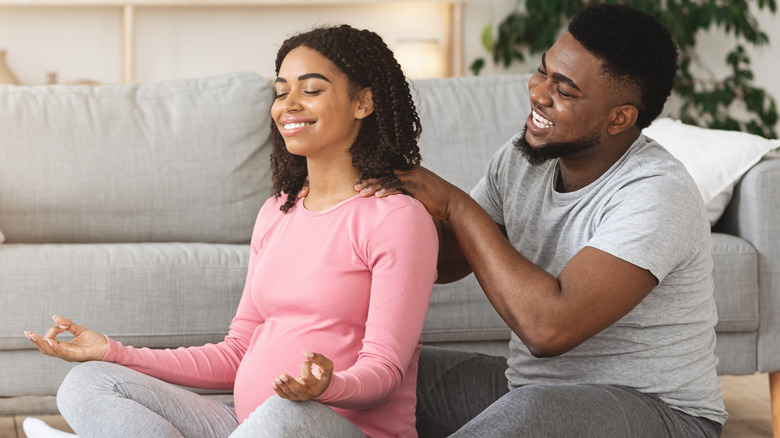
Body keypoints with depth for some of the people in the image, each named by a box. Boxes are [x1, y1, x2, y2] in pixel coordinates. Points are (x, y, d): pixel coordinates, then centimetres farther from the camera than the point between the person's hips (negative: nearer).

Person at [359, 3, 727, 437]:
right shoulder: (521, 160, 1)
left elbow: (549, 327, -35)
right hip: (529, 388, 8)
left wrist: (455, 204, -24)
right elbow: (447, 261, 13)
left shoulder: (656, 194, -25)